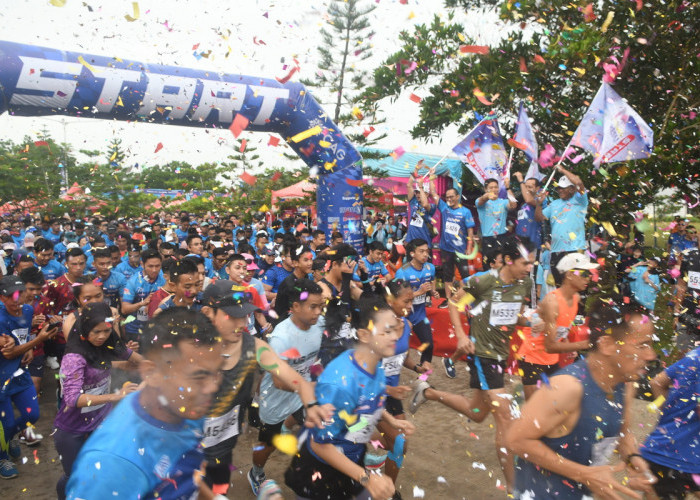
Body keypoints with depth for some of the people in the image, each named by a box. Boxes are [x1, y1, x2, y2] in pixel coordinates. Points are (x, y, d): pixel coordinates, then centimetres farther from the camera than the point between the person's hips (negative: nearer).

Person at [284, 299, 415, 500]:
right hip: (319, 468, -6)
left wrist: (391, 420, -2)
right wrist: (366, 478, -29)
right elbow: (320, 444, -28)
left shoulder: (375, 363, -12)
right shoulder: (339, 383, -36)